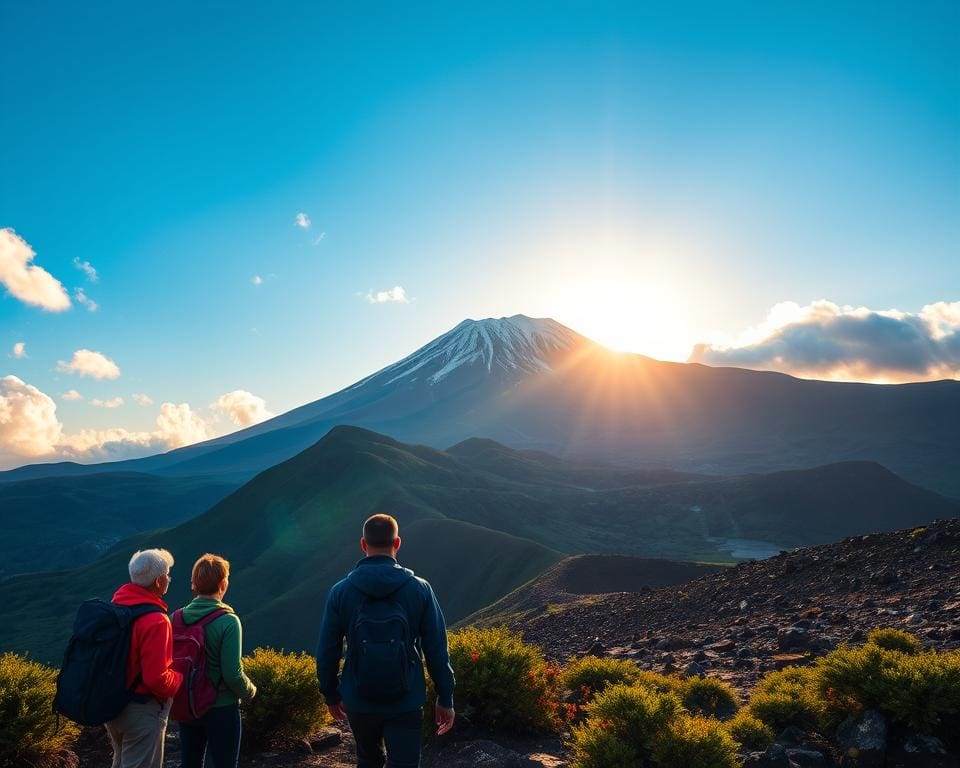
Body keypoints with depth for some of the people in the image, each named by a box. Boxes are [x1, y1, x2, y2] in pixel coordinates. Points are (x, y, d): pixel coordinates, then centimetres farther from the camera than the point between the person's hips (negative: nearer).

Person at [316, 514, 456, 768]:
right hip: (406, 704, -2)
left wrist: (331, 695, 14)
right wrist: (445, 699, 3)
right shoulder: (420, 588, -10)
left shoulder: (340, 591, -8)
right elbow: (437, 650, -7)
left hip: (359, 702, 2)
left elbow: (327, 651, -2)